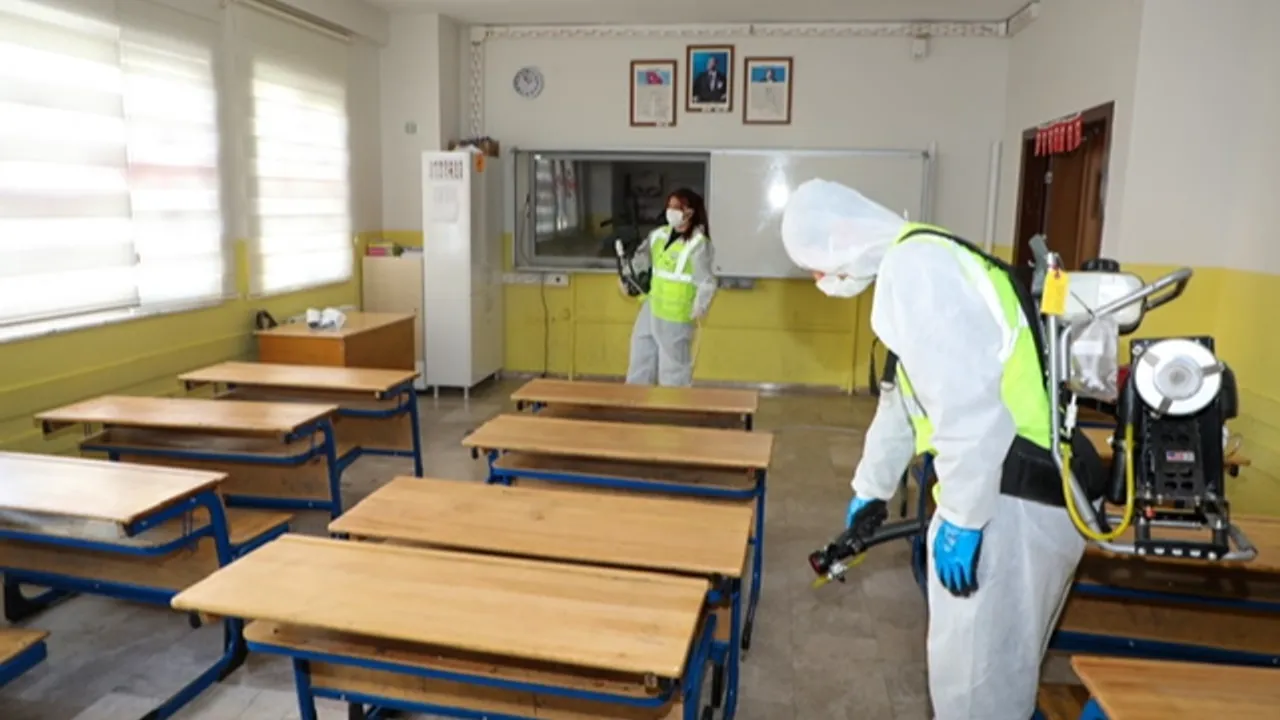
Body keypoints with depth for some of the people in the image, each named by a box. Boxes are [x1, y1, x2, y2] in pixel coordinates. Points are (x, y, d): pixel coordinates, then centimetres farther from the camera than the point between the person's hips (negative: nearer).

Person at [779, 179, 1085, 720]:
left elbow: (968, 407, -26)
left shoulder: (912, 267, -15)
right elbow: (905, 397, 28)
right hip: (1040, 485, 10)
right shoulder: (923, 262, 19)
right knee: (998, 662, 25)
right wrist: (870, 488, 36)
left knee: (972, 670, 4)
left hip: (1013, 497, -10)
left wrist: (960, 520, -17)